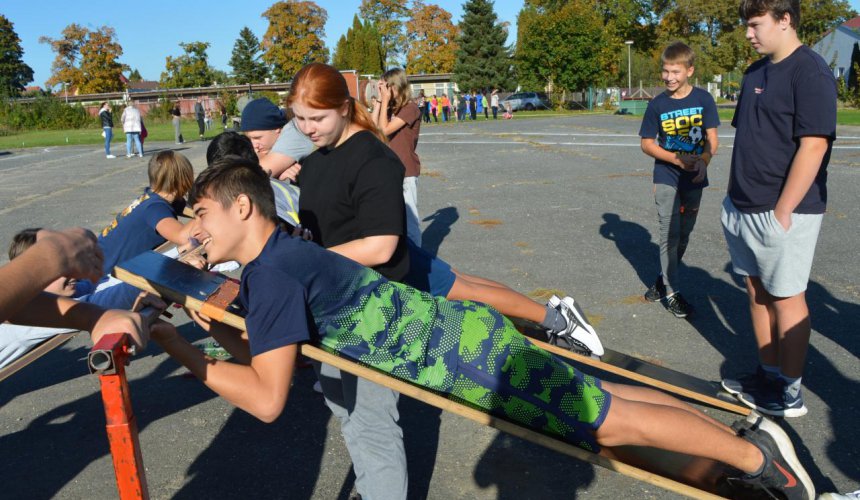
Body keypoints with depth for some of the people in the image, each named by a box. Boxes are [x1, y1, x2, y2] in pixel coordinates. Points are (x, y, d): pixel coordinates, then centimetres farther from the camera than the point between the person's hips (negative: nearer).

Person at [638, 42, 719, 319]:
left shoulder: (703, 99, -3)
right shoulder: (657, 104, -4)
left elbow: (712, 138, -4)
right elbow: (647, 143, -1)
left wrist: (703, 160, -25)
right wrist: (678, 160, -15)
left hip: (694, 179, 2)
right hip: (666, 179, -2)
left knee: (683, 234, 12)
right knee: (669, 234, -4)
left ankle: (664, 277, 32)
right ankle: (672, 292, 5)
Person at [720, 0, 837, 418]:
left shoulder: (810, 71, -13)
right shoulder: (755, 73, 13)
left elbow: (813, 147, -19)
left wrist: (782, 211, -20)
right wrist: (736, 197, 14)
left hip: (783, 212, -8)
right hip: (745, 208, 8)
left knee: (786, 299, 2)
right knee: (758, 293, 14)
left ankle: (790, 394, 15)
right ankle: (768, 375, 28)